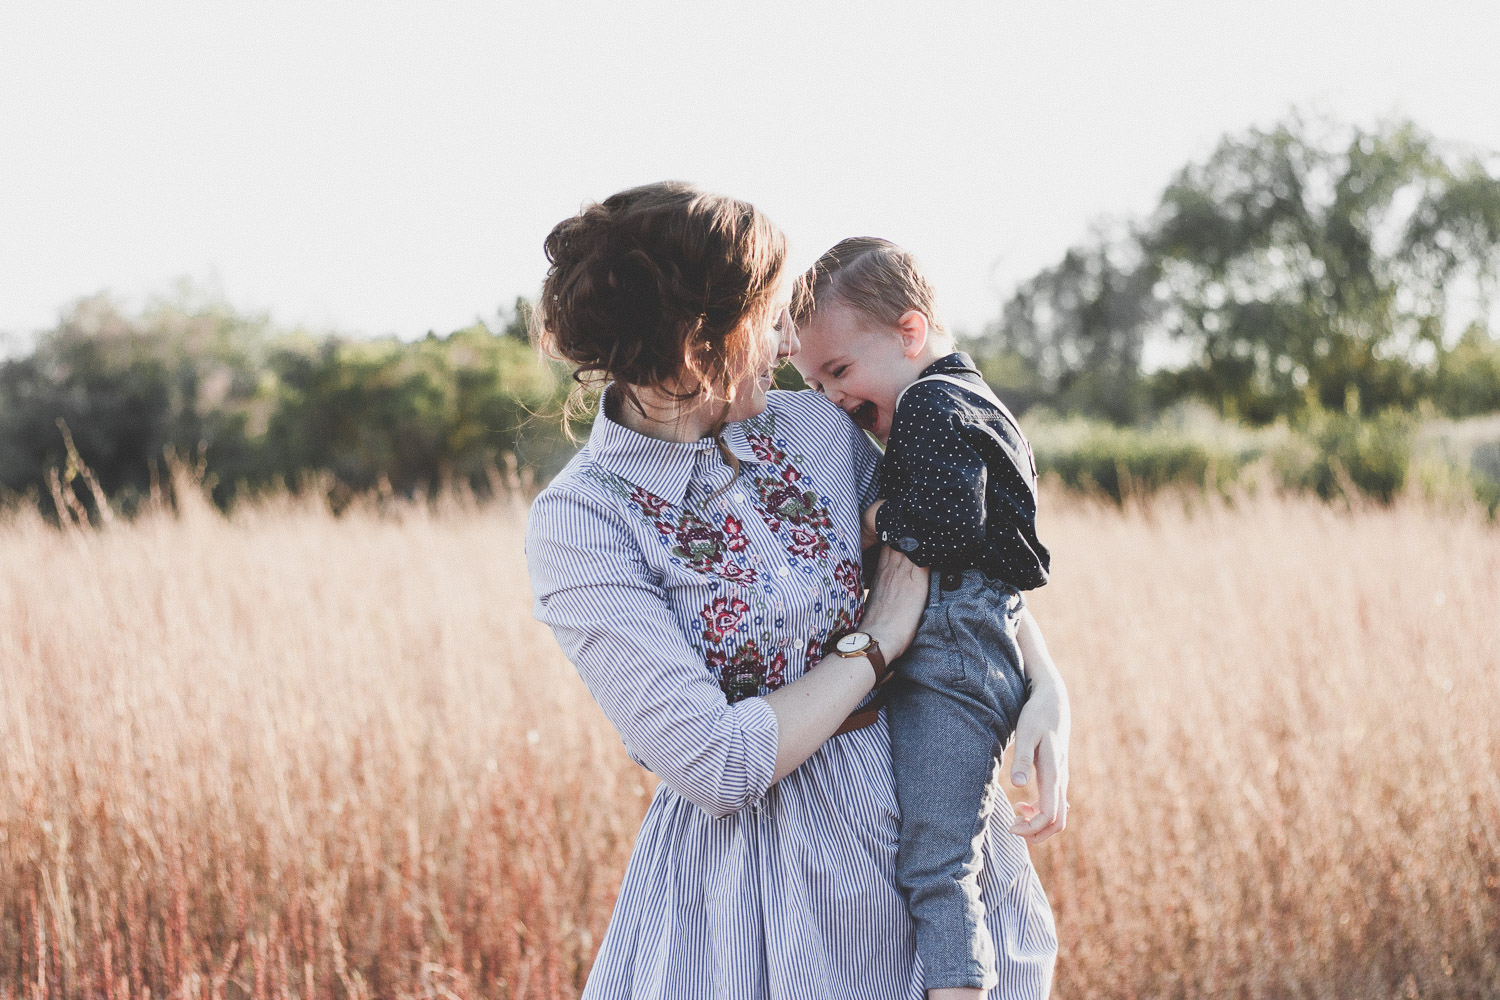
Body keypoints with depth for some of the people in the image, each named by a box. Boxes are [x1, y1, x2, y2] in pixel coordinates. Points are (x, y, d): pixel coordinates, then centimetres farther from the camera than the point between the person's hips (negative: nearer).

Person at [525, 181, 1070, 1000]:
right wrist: (876, 641, -13)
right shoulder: (577, 522, -16)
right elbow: (713, 764, -22)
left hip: (925, 817, 5)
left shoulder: (815, 427, -1)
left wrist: (1044, 683, -1)